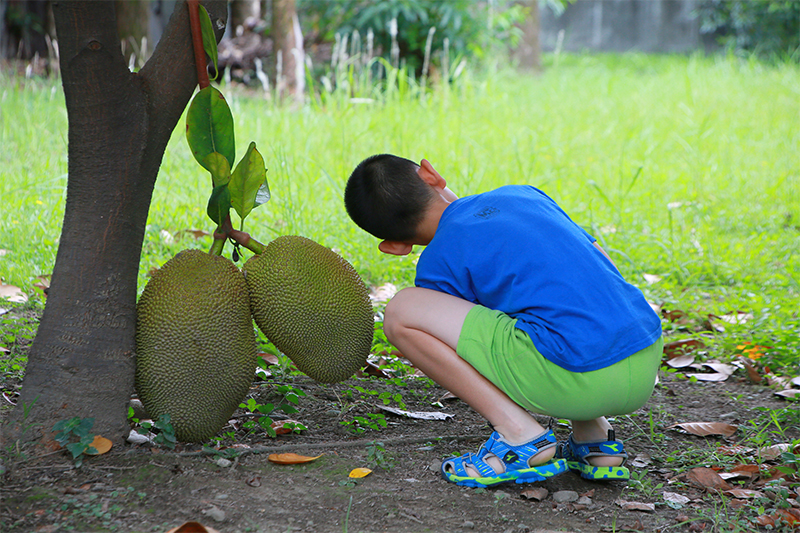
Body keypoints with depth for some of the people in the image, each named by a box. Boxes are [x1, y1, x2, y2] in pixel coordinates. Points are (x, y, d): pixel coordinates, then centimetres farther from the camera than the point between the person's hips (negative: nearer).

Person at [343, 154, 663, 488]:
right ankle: (595, 437, 20)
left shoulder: (438, 263, 5)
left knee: (399, 313, 1)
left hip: (577, 380, -7)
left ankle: (521, 437, -4)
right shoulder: (523, 194, 21)